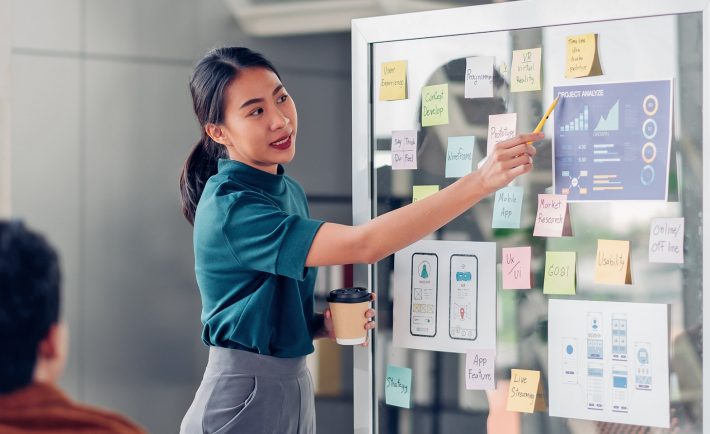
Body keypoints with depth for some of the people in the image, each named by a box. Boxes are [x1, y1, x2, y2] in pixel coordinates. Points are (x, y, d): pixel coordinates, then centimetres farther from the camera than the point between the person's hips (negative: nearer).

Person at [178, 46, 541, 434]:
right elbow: (364, 244, -31)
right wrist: (480, 181, -36)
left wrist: (324, 324, -3)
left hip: (295, 388, 8)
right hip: (244, 398, -8)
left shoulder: (288, 190, 7)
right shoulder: (229, 208, -21)